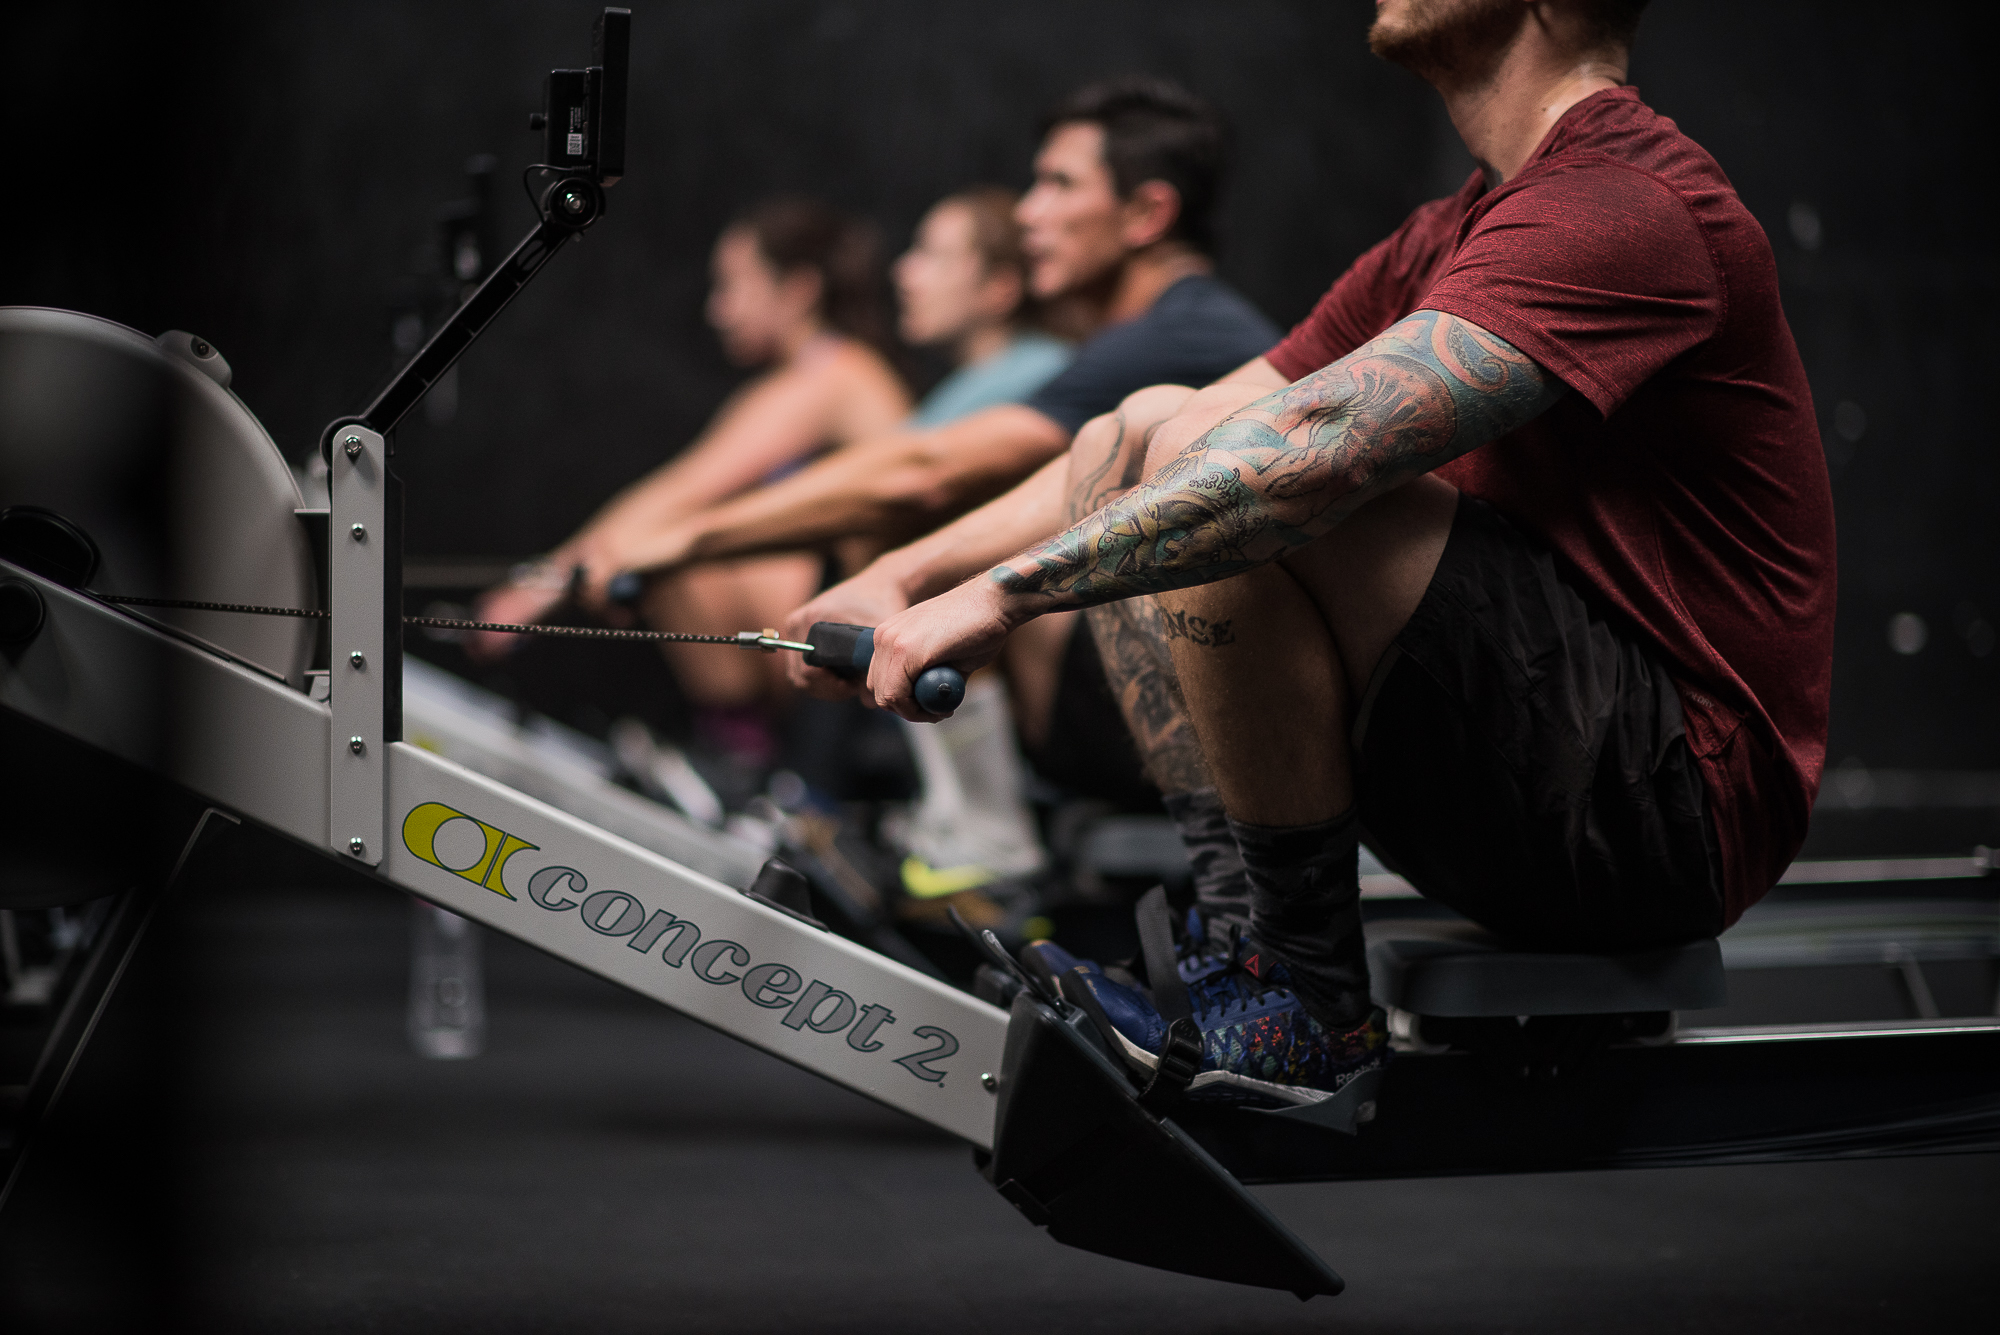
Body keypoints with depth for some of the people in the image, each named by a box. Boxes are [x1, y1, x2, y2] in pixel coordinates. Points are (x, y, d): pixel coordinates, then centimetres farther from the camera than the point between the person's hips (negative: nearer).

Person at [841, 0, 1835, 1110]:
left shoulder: (1630, 212, -17)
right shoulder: (1454, 234, 14)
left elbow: (1322, 446, -29)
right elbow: (1140, 444, 16)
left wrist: (1004, 592, -28)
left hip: (1667, 802, -10)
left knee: (1244, 497, -26)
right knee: (1141, 433, 11)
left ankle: (1307, 1002, -13)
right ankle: (1210, 915, 3)